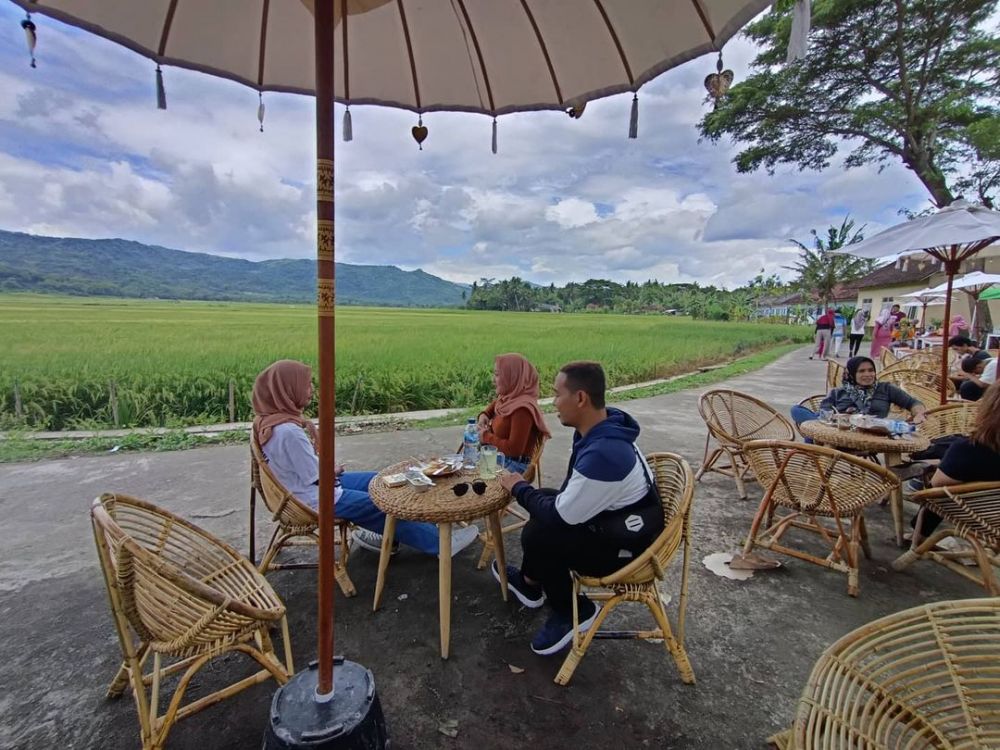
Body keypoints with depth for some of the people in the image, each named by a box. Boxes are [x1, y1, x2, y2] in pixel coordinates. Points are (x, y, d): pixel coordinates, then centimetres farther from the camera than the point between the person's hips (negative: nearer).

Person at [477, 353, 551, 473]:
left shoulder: (522, 409, -24)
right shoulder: (508, 398, 3)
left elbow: (514, 449, -26)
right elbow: (494, 404, 28)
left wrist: (487, 437, -14)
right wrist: (484, 414, 6)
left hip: (513, 467, -9)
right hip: (498, 459, 9)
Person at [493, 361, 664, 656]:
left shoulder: (602, 454, -35)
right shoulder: (602, 428, -6)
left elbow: (561, 517, -24)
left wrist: (520, 489, -9)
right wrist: (531, 492, -2)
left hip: (628, 547, -9)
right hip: (613, 518, 9)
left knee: (537, 537, -17)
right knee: (543, 503, 11)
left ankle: (573, 613, 9)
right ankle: (530, 582, 31)